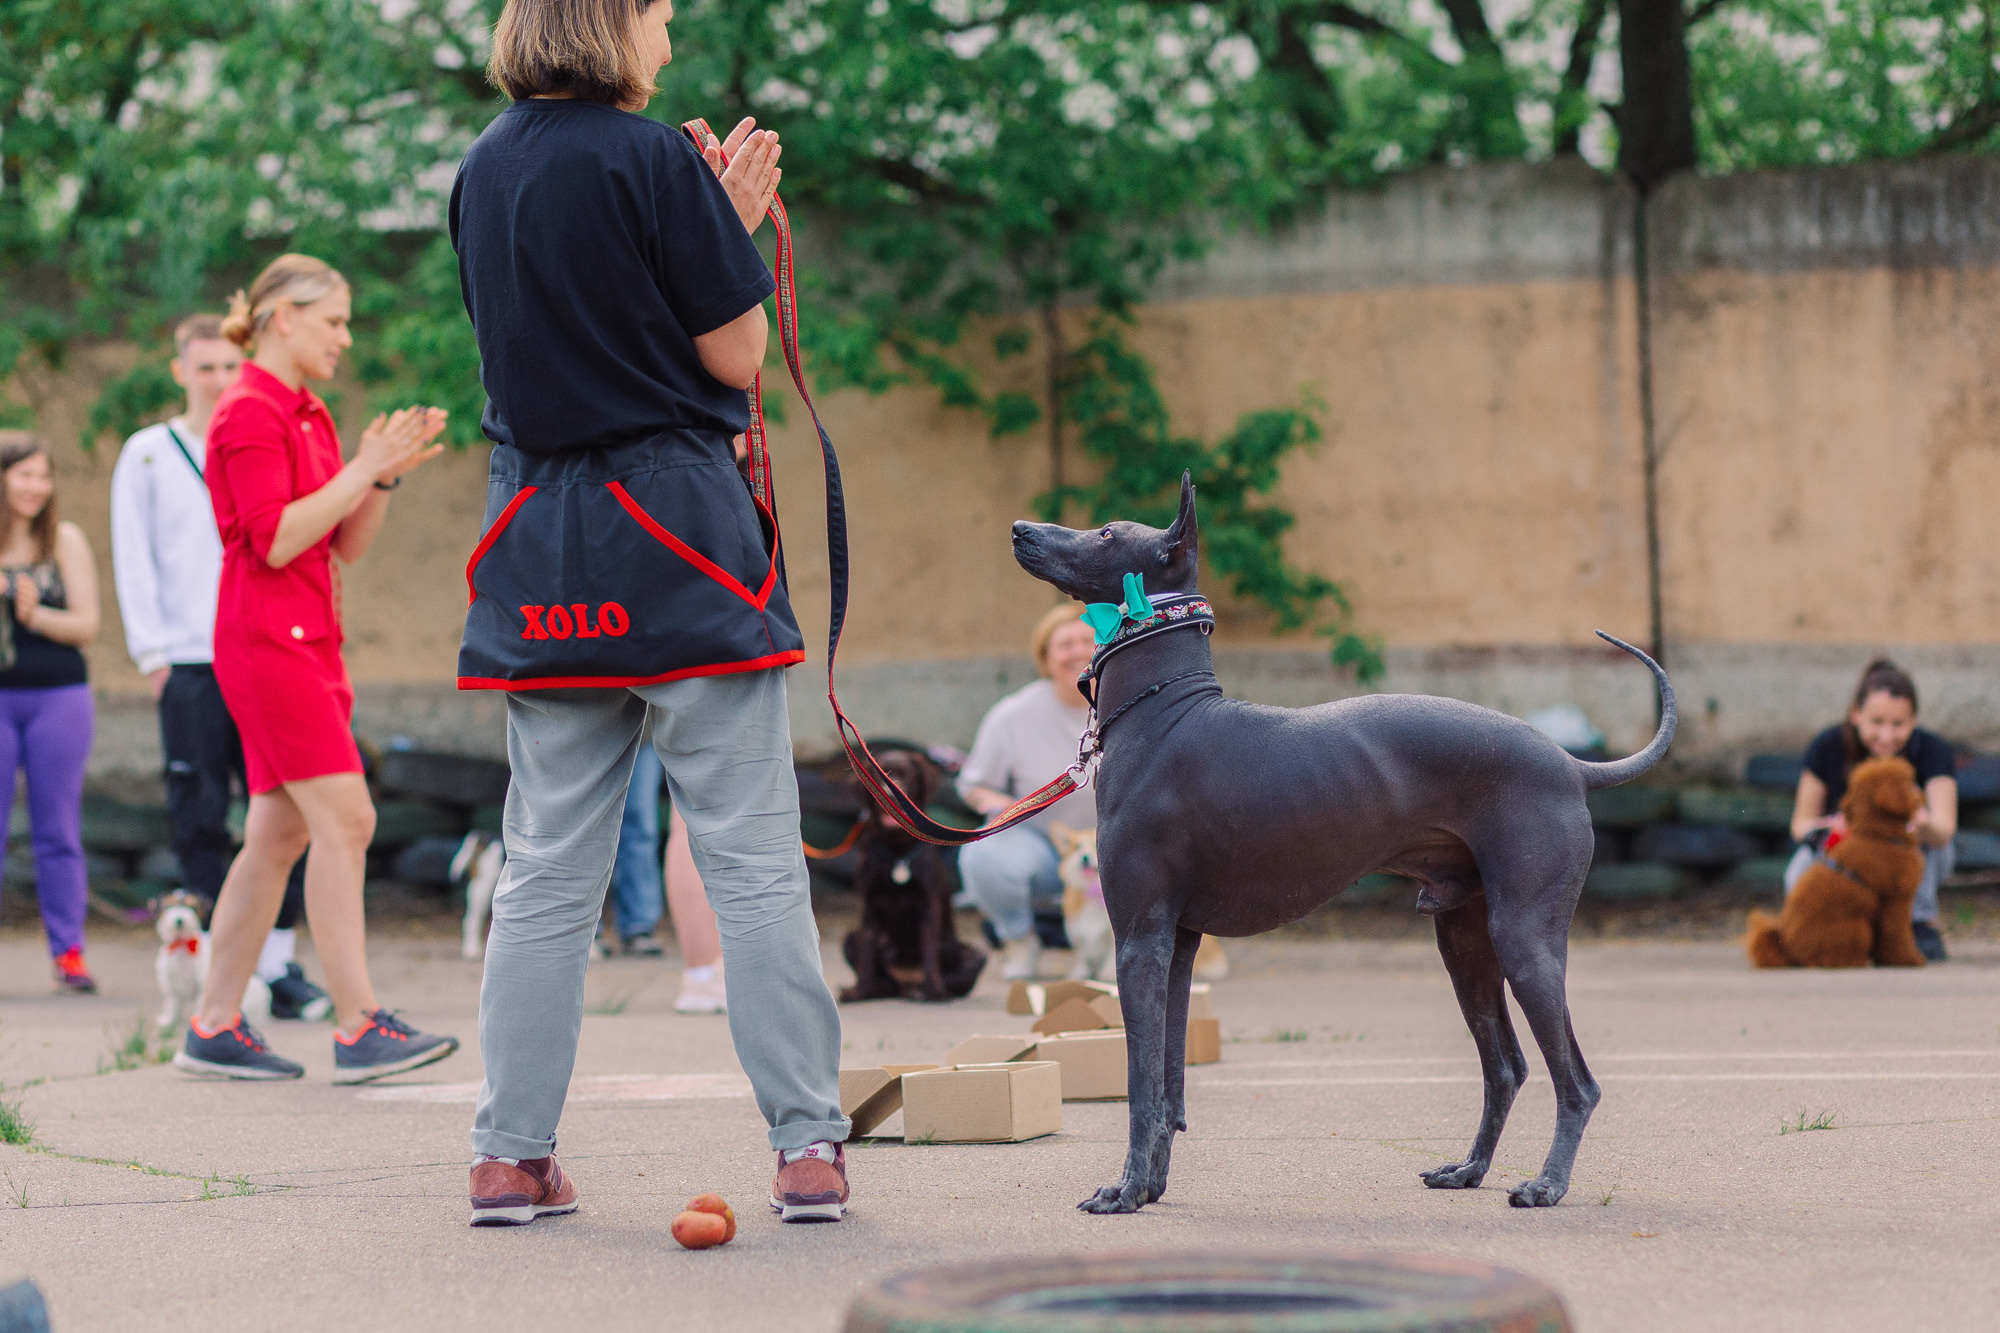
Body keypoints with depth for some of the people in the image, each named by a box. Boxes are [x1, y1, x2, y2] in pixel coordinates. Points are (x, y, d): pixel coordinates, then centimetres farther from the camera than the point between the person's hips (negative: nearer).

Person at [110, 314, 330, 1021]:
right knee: (201, 818, -3)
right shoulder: (149, 454, 8)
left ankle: (279, 963, 2)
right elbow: (133, 560, 5)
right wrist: (152, 652, -3)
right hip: (189, 666, -2)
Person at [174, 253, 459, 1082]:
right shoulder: (249, 414, -10)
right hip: (267, 640, -10)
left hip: (310, 641, 10)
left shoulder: (311, 416, 18)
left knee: (281, 834, 8)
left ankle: (215, 1026, 12)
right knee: (344, 820, -14)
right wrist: (362, 468, -16)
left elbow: (347, 544, 17)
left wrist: (387, 475, 2)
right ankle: (359, 1028, -15)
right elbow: (274, 540, -18)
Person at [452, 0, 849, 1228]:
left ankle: (512, 1154, 8)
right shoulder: (652, 160, -10)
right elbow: (737, 354, -7)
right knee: (754, 859, -1)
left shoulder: (484, 172, 10)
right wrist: (736, 227, 7)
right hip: (679, 538, -6)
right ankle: (809, 1146, 0)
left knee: (548, 868, 9)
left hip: (543, 550, 6)